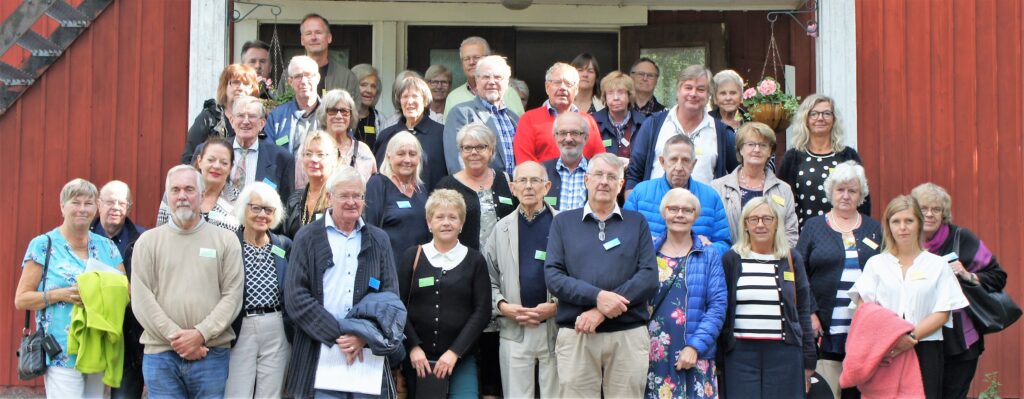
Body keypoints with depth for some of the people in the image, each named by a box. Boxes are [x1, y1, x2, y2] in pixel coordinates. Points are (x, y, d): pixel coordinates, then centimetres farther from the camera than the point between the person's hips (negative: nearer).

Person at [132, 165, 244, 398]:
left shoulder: (226, 240, 6)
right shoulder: (148, 242, 7)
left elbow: (232, 296, -1)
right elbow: (141, 299, -1)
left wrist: (201, 334, -13)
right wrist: (176, 337, -11)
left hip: (213, 354, 0)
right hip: (160, 354, 0)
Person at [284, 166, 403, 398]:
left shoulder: (379, 241, 14)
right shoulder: (308, 238, 5)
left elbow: (390, 297, 9)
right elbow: (295, 298, -3)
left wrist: (365, 337, -8)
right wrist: (339, 335, -11)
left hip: (368, 355, 2)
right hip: (319, 358, -2)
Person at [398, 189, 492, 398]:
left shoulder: (475, 261, 4)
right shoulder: (413, 256, 5)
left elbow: (482, 311, 0)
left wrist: (455, 352, -8)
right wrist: (413, 347, -8)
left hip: (460, 358, -1)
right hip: (418, 358, 1)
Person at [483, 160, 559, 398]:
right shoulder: (502, 228, 9)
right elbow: (488, 278, 9)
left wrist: (556, 306, -14)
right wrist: (501, 305, -7)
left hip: (556, 329, -2)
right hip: (513, 331, 2)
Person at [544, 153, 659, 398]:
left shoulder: (637, 223, 11)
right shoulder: (563, 222, 11)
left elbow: (649, 277, -1)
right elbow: (553, 276, -1)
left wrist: (602, 311, -12)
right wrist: (597, 297, -17)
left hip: (629, 335, 0)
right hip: (575, 335, 0)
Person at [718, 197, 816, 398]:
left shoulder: (792, 260, 9)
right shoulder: (731, 260, 5)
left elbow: (803, 312, 11)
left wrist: (808, 360, 8)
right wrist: (718, 360, 0)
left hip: (784, 353, 1)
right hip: (741, 353, -1)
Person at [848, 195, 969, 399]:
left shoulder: (937, 265, 11)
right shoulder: (876, 263, 13)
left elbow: (942, 313, 3)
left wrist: (913, 336, -14)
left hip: (925, 351, 0)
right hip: (884, 352, 0)